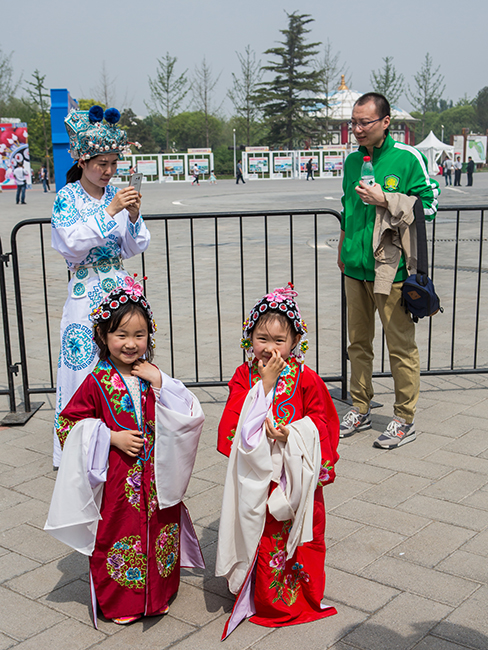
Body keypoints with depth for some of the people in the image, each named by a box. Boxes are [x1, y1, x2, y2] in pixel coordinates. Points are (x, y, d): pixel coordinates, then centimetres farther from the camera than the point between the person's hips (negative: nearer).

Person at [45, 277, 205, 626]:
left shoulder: (155, 377, 1)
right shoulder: (97, 383, -8)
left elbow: (191, 414, -3)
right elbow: (69, 424, -4)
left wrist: (161, 384, -16)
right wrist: (112, 437, -14)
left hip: (156, 477, 3)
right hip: (115, 477, -3)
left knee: (158, 530, 12)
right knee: (118, 531, 6)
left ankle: (159, 594, 33)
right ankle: (118, 602, 27)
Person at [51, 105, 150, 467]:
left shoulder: (118, 195, 6)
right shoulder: (67, 197, -3)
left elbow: (135, 249, 6)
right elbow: (73, 243, -17)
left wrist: (134, 217, -11)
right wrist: (109, 212, -21)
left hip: (119, 291, 4)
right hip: (86, 296, -3)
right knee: (85, 364, 0)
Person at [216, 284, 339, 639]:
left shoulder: (306, 379, -6)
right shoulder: (244, 376, -2)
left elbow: (321, 422, -2)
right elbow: (234, 421, -13)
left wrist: (293, 434, -21)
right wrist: (263, 383, -20)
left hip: (295, 474, -1)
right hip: (256, 475, 1)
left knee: (297, 537, 8)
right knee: (259, 536, 9)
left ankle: (301, 594, 28)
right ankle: (262, 596, 27)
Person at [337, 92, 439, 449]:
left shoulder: (408, 158, -7)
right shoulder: (352, 161, 12)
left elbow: (429, 205, -7)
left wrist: (383, 200, -14)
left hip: (391, 268, -6)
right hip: (355, 268, 6)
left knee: (401, 346, 0)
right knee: (358, 342, 14)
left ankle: (405, 419, 12)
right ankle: (360, 409, 27)